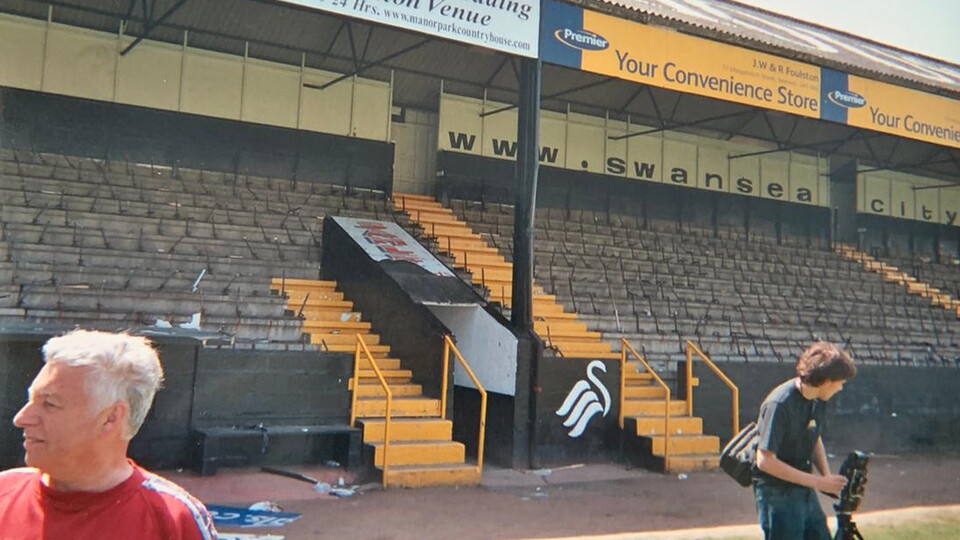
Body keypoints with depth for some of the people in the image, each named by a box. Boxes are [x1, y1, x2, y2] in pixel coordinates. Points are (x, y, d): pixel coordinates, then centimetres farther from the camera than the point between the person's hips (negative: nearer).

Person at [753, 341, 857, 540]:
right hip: (778, 494, -8)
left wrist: (828, 477, 0)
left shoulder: (817, 401, 2)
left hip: (804, 491, 8)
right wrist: (817, 481, -21)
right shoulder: (779, 404, -24)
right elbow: (765, 461, -24)